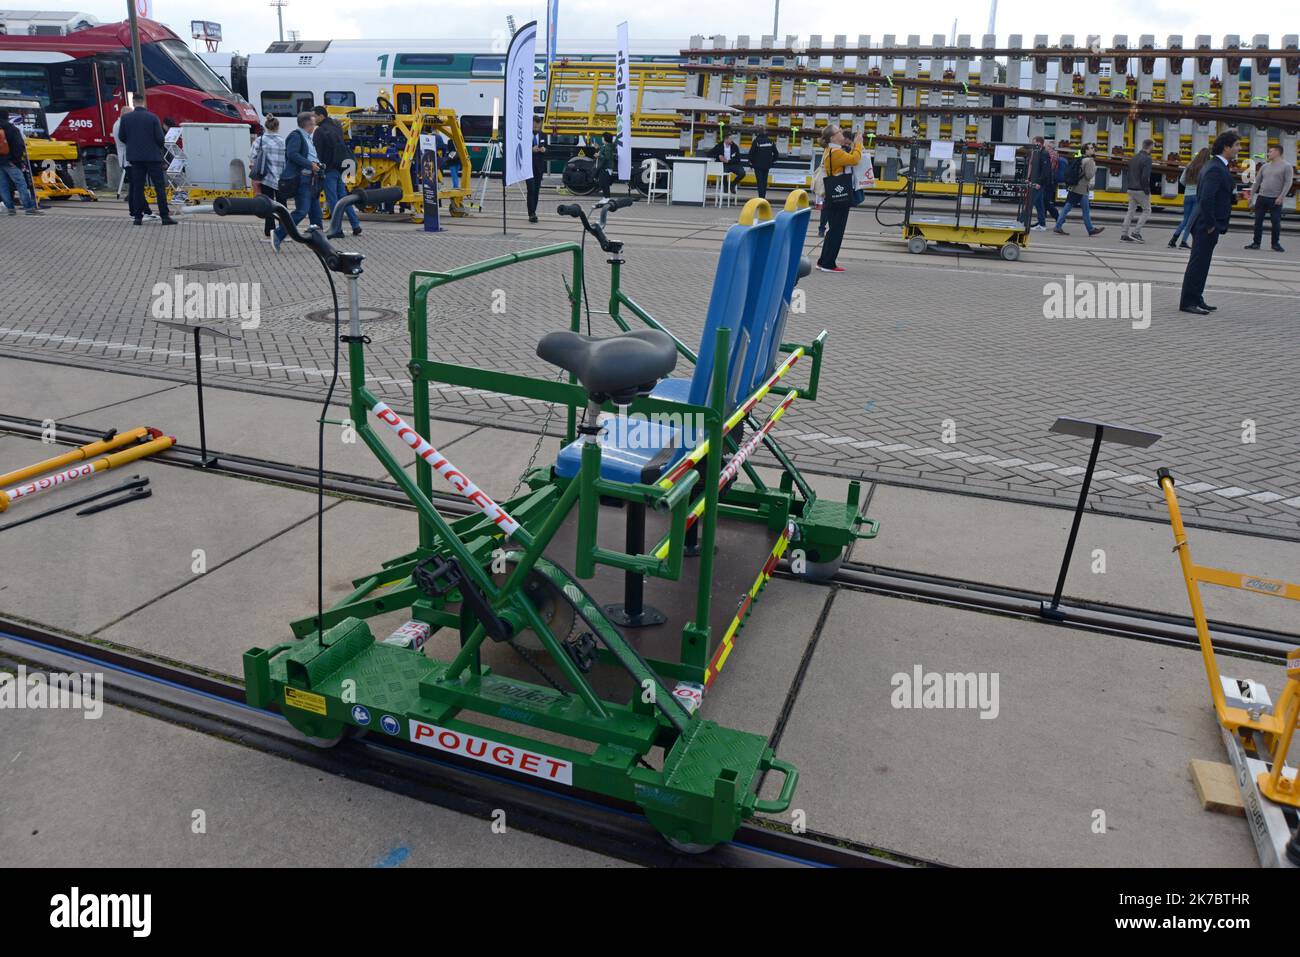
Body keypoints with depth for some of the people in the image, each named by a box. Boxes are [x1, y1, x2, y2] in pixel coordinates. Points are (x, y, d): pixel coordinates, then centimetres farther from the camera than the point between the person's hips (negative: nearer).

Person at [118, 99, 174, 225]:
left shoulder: (125, 118, 1)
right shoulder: (152, 118, -8)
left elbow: (121, 137, 6)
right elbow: (160, 138, -9)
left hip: (135, 157, 3)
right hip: (153, 157, -3)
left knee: (137, 187, 8)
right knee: (160, 187, 0)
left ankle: (138, 217, 6)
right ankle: (165, 216, -6)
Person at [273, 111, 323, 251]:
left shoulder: (307, 137, 21)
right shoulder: (296, 136, -9)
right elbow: (292, 154, -21)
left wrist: (317, 164, 11)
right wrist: (310, 164, -21)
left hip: (310, 180, 10)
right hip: (301, 179, -10)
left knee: (316, 212, 10)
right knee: (302, 211, -15)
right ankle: (278, 235, -10)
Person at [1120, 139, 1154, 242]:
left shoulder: (1134, 157, 12)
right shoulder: (1147, 159, -13)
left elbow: (1126, 172, 15)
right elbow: (1145, 177, -18)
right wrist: (1147, 192, -12)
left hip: (1131, 190, 8)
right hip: (1140, 190, -7)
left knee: (1131, 211, 10)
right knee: (1147, 210, 4)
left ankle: (1124, 234, 5)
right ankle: (1135, 232, -5)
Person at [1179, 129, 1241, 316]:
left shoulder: (1213, 166, 14)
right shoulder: (1216, 169, -17)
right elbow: (1206, 198, -25)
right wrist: (1210, 224, -19)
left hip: (1205, 225, 10)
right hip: (1207, 226, -10)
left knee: (1200, 264, 15)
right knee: (1198, 264, -5)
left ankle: (1196, 299, 23)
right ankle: (1188, 302, 0)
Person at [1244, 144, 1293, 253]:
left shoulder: (1286, 166, -3)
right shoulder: (1265, 166, 12)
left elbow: (1288, 183, -10)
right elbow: (1257, 181, 15)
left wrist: (1281, 197, -18)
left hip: (1275, 199, -5)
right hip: (1261, 197, 5)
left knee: (1276, 222, -2)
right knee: (1258, 221, 5)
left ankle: (1275, 244, 8)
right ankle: (1256, 243, 13)